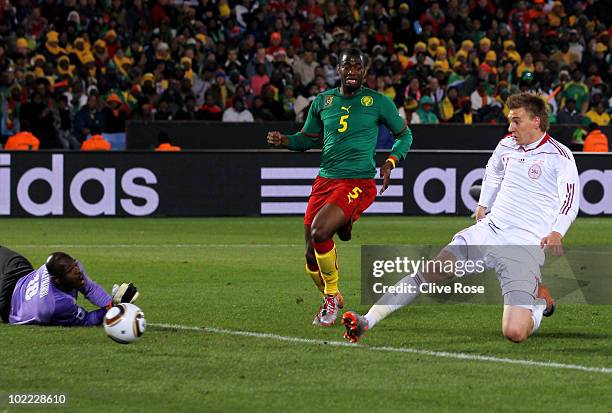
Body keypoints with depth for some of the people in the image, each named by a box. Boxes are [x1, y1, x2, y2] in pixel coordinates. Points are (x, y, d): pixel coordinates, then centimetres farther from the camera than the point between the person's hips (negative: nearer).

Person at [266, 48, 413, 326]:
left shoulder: (377, 102, 1)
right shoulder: (323, 101, 11)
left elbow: (404, 134, 12)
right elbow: (309, 138, 22)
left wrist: (391, 162, -4)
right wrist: (284, 141, 2)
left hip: (358, 183, -5)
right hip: (325, 180, 5)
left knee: (319, 232, -28)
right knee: (312, 256, 4)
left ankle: (331, 295, -7)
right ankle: (331, 301, 33)